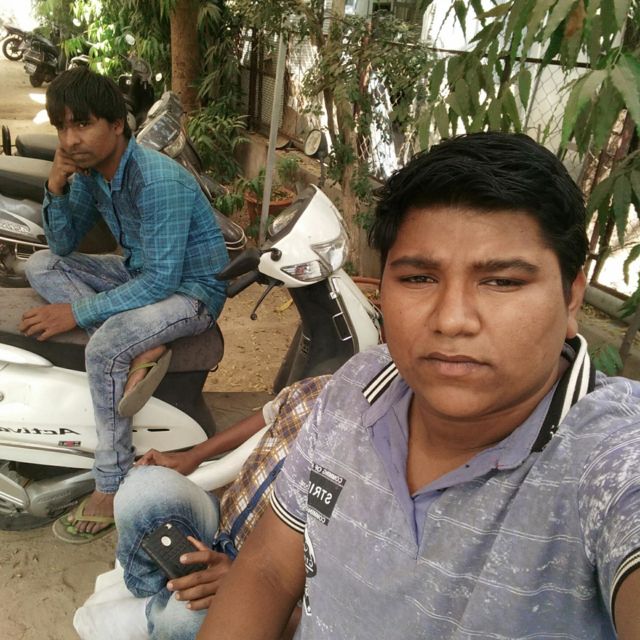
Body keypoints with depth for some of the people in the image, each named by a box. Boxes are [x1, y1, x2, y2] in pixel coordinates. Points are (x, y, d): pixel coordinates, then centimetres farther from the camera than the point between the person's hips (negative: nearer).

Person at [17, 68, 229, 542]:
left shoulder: (157, 181, -27)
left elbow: (162, 280, -29)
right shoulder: (88, 170, -1)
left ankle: (113, 488, -13)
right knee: (40, 266, 1)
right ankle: (142, 348, -16)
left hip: (192, 290, -9)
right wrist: (56, 190, -12)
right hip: (140, 274, 9)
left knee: (103, 349, -31)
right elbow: (64, 245, 6)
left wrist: (79, 312, -25)